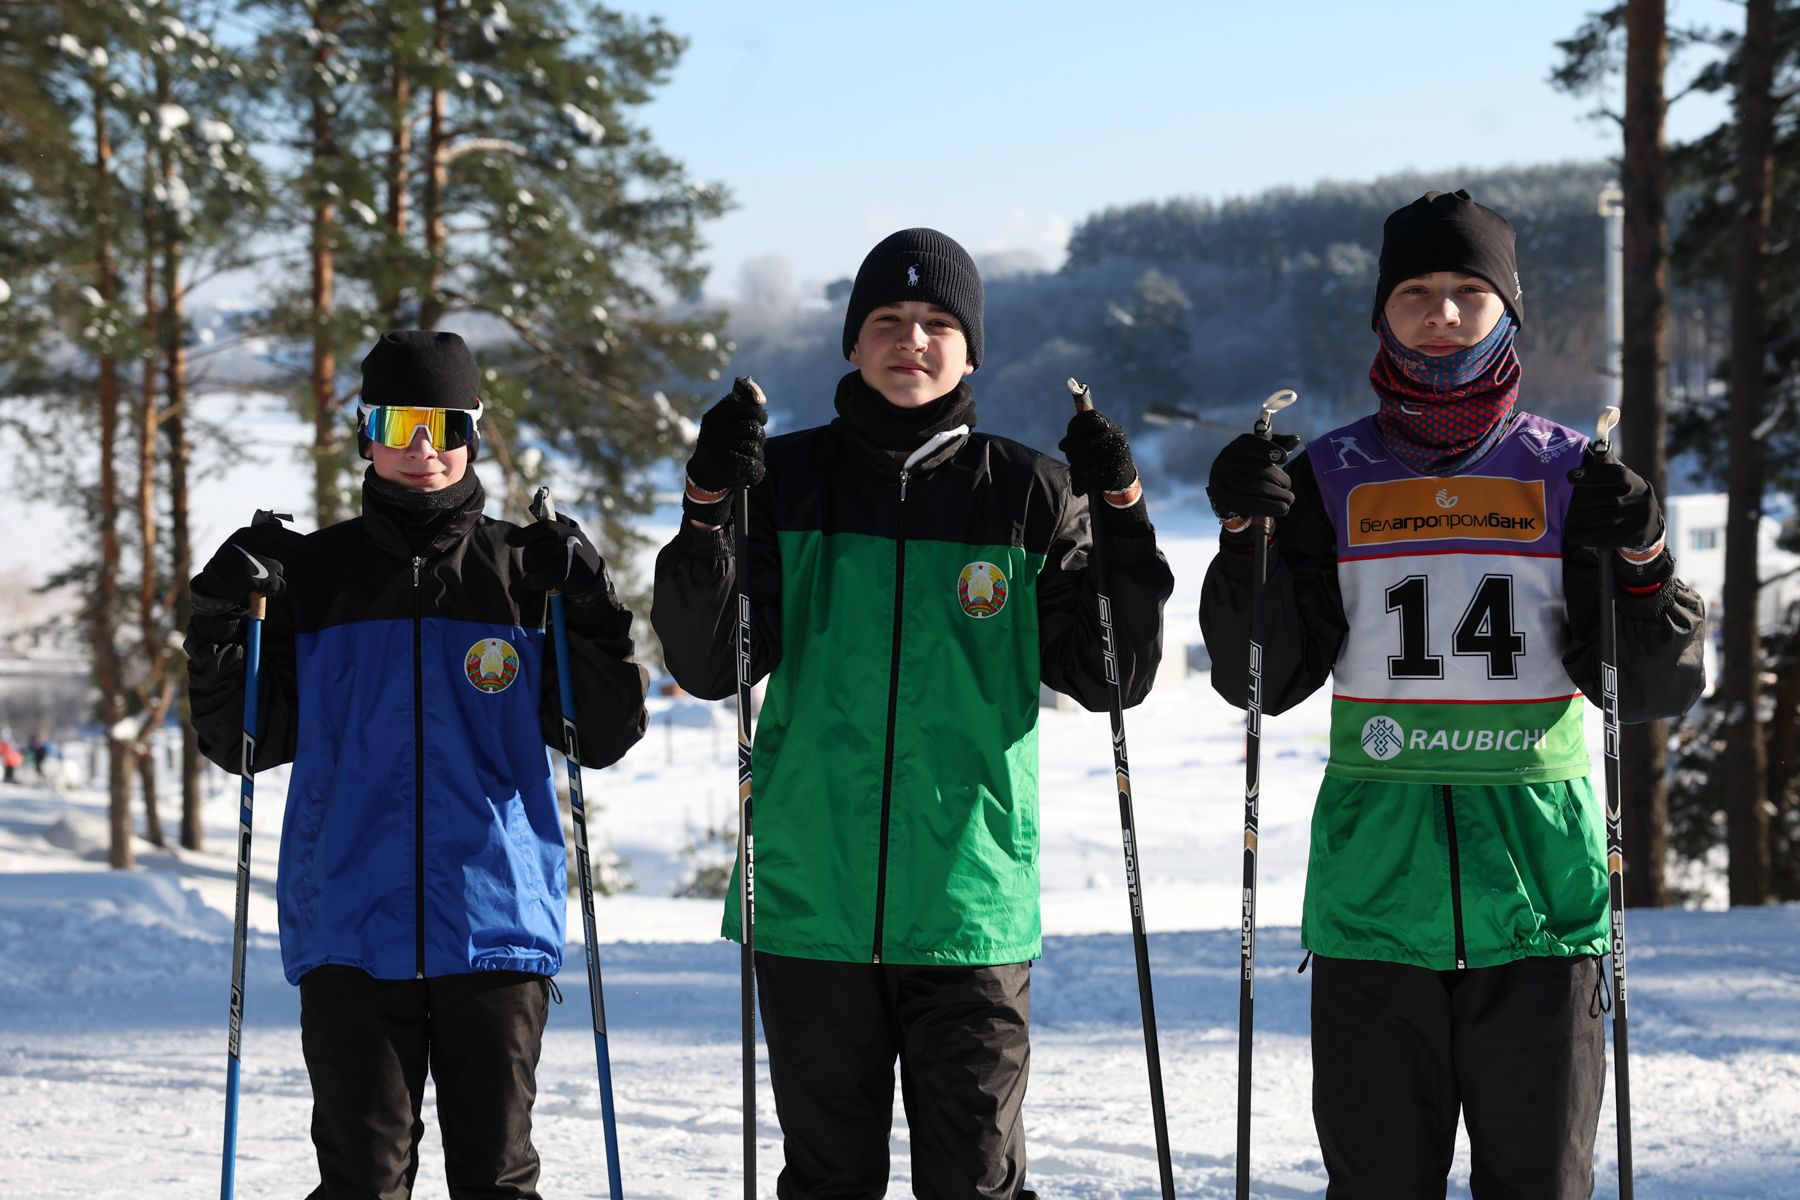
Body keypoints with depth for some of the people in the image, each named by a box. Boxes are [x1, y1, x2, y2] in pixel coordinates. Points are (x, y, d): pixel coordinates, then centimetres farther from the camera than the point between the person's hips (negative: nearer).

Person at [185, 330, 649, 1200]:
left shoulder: (524, 572, 7)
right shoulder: (311, 574, 8)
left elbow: (604, 738, 6)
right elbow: (245, 743, 10)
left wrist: (591, 613, -7)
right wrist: (217, 630, -5)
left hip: (496, 924, 0)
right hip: (351, 929, 0)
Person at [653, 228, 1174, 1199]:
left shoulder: (1027, 493, 4)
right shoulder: (785, 480, 5)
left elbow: (1112, 678, 3)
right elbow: (707, 668, -1)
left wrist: (1121, 519, -9)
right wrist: (706, 516, -15)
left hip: (972, 906, -1)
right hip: (813, 900, 1)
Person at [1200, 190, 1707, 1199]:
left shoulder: (1571, 478, 6)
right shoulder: (1331, 478, 8)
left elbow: (1652, 690, 3)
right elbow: (1263, 679, 3)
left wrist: (1643, 566, -14)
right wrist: (1249, 537, -11)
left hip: (1541, 882, 0)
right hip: (1374, 882, 0)